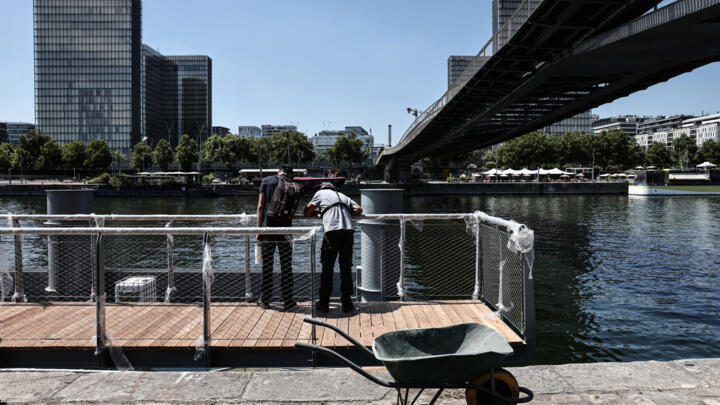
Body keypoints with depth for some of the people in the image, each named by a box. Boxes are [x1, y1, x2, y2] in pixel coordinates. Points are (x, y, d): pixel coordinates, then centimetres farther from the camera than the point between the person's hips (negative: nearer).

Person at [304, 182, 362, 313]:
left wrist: (317, 211, 39)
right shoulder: (343, 196, 30)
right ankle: (347, 303, 11)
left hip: (332, 230, -3)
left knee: (327, 268, 5)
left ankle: (324, 303, 10)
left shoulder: (320, 193, 19)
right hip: (348, 231, 4)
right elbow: (359, 209, 20)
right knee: (346, 268, 9)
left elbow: (307, 212, 21)